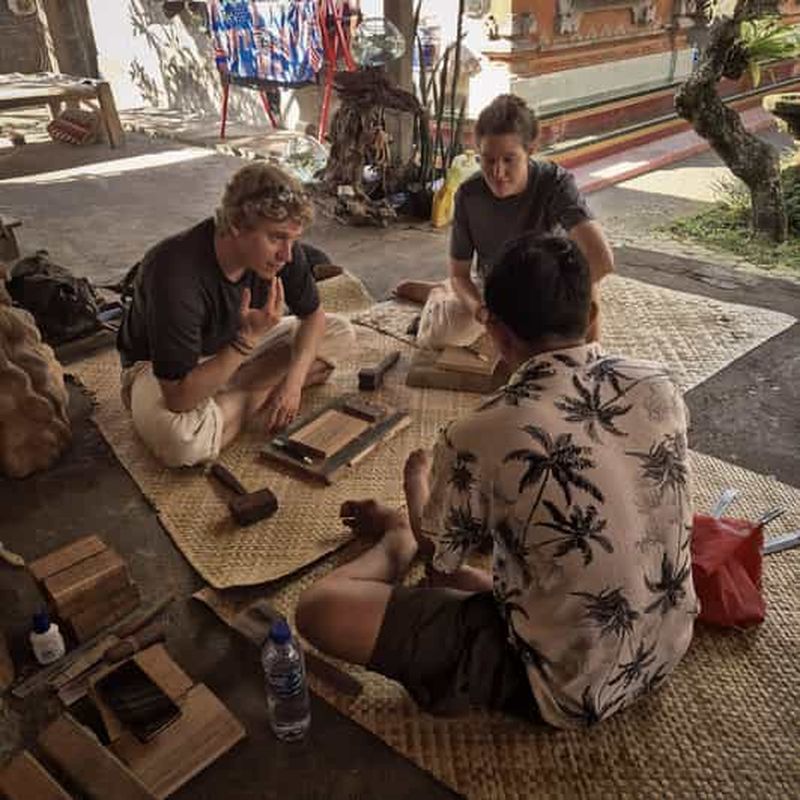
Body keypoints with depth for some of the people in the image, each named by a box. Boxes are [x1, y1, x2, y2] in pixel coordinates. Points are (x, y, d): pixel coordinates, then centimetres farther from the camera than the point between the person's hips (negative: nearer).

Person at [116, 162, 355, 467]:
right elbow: (179, 397, -37)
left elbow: (313, 315, -3)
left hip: (238, 346, 6)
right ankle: (261, 392, -10)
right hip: (159, 366, -6)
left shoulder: (281, 249, -20)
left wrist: (293, 380, -20)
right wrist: (248, 338, -43)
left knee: (340, 333, -6)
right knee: (185, 443, -40)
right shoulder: (176, 276, -38)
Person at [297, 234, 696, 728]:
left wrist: (417, 476, 16)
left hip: (568, 688, -6)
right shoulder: (659, 386, -10)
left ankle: (397, 541, 23)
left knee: (319, 609, -5)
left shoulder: (480, 438, -27)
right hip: (668, 649, 7)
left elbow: (439, 558, -6)